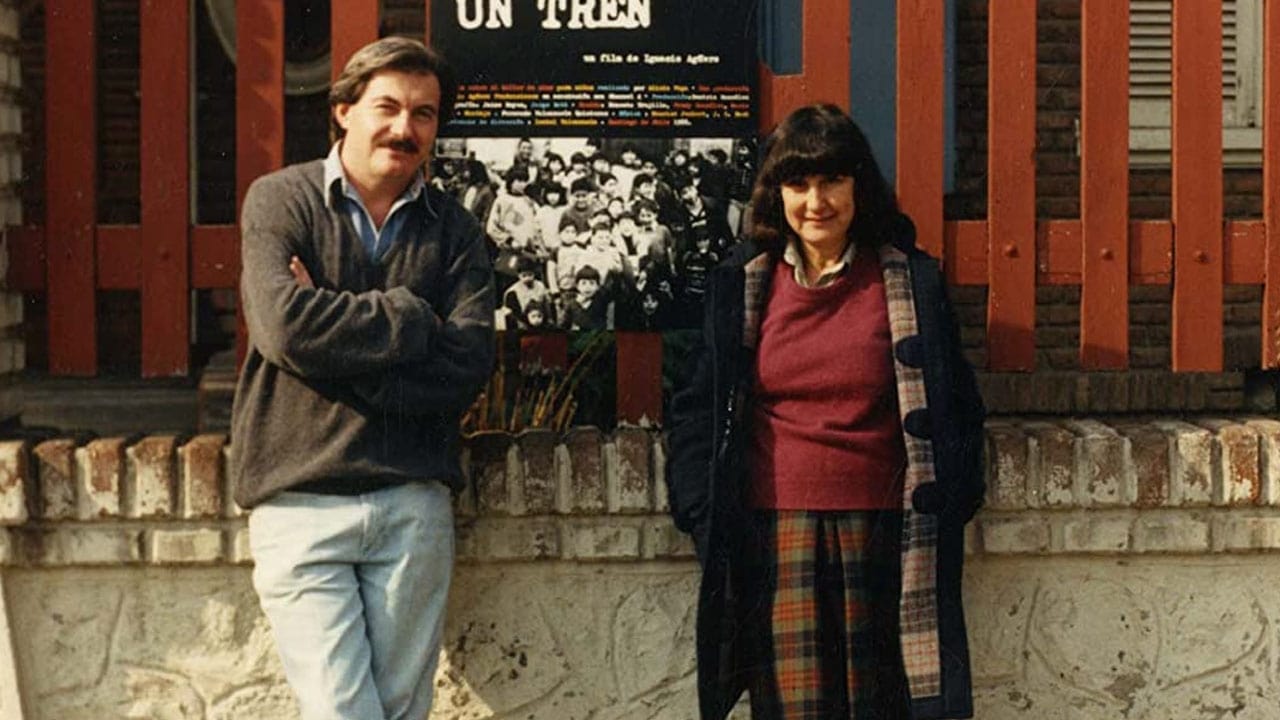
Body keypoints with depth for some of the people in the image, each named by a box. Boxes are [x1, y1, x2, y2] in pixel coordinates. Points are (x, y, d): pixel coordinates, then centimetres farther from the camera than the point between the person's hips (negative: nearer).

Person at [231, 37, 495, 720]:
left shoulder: (453, 228, 9)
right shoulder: (279, 200, 3)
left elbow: (467, 365, -5)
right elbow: (286, 324, -15)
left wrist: (335, 334, -12)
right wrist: (412, 317, -7)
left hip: (413, 502, 3)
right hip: (299, 501, -2)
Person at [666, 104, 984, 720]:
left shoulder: (909, 282, 5)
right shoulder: (740, 287, 7)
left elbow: (954, 408, 9)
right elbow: (698, 410, 12)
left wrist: (944, 508, 1)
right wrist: (704, 517, 3)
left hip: (880, 531, 0)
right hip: (776, 531, 0)